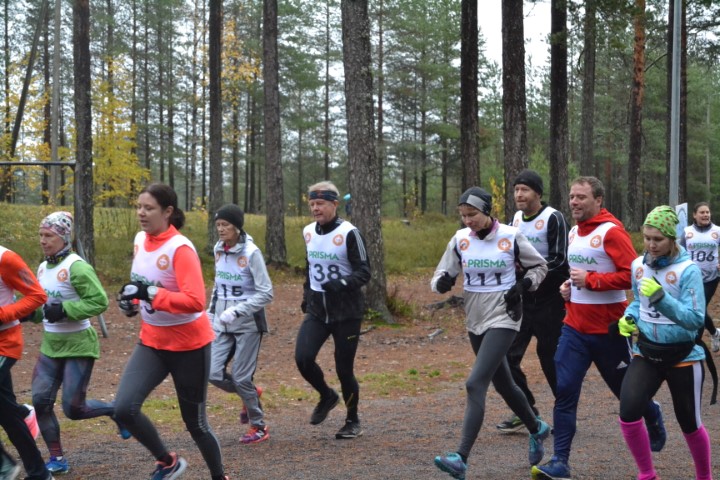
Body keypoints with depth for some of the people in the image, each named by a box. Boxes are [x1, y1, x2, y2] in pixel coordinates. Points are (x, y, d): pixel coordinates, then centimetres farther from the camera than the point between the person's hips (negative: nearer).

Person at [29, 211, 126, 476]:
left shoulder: (76, 267, -18)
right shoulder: (43, 268, 6)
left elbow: (100, 301, -22)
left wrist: (64, 310, -26)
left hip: (78, 346, -7)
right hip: (50, 346, 7)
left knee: (73, 408, -4)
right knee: (41, 401, -1)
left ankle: (116, 410, 24)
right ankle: (57, 459, 12)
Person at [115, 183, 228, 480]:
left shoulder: (180, 248, -21)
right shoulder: (141, 240, 2)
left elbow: (196, 301, -30)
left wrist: (152, 294, -35)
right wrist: (132, 302, 3)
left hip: (189, 345, -6)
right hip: (152, 342, 6)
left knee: (195, 422, 7)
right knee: (124, 409, -13)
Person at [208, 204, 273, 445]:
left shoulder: (251, 253, -15)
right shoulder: (218, 250, 4)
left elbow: (266, 293, -16)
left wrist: (236, 311, -23)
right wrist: (211, 310, 14)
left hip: (248, 325, -6)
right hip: (222, 325, 6)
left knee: (241, 377, -5)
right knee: (214, 374, -2)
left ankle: (259, 427, 16)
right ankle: (251, 395, 28)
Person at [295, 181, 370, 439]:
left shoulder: (349, 233, -13)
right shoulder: (309, 232, 7)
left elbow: (364, 272, -13)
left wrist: (342, 284, -29)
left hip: (346, 311, -5)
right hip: (317, 309, 5)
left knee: (344, 369, 1)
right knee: (303, 358, -13)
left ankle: (353, 422, 23)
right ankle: (327, 396, 17)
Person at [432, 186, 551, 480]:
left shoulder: (511, 236, -9)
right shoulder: (460, 239, 0)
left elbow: (539, 267, 6)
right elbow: (440, 278, 4)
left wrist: (522, 286, -12)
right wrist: (442, 282, -19)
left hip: (503, 320, -5)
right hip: (475, 321, 6)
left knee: (476, 384, -19)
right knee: (503, 384, 19)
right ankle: (536, 429, 44)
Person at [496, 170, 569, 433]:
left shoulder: (553, 218, -13)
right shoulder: (517, 217, 9)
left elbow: (559, 260, -17)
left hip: (548, 300, -7)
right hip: (522, 299, 7)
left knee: (550, 357, 1)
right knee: (508, 355, 2)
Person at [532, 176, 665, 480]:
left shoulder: (611, 232, -14)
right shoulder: (573, 233, 10)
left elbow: (632, 274, -21)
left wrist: (590, 279, -22)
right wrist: (568, 286, 6)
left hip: (608, 329, -6)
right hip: (575, 327, 6)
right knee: (564, 391, -7)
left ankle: (654, 419, 46)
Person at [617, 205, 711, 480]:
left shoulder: (688, 270, -17)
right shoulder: (639, 265, -1)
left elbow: (696, 319, -22)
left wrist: (661, 297, -33)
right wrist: (629, 318, -4)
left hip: (683, 356, -4)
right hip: (646, 353, 4)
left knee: (689, 424, 9)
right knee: (628, 413, -14)